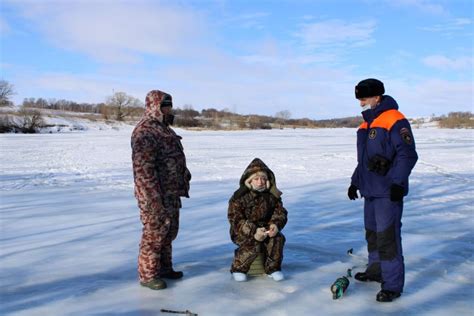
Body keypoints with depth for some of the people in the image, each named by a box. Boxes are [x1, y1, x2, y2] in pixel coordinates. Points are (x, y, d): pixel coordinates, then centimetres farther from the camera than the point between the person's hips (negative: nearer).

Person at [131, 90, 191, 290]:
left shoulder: (164, 129, 14)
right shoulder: (145, 132, -18)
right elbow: (143, 168, -24)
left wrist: (181, 188, 21)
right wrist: (154, 199, -25)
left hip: (171, 194, 10)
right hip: (155, 197, -10)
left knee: (168, 232, 19)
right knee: (154, 234, 2)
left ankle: (164, 268, 33)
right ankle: (147, 275, 16)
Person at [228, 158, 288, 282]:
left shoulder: (272, 195, -1)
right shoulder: (239, 197, -14)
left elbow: (280, 212, 2)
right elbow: (235, 219, -17)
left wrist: (276, 224, -23)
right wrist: (253, 232, -31)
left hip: (265, 228, 4)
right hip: (243, 232, -3)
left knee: (278, 238, -25)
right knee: (253, 244, -32)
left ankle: (273, 267, -4)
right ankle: (238, 268, -8)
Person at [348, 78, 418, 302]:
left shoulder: (394, 121, -12)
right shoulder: (366, 124, 16)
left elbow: (407, 155, -18)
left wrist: (398, 183, -23)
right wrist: (355, 182, 22)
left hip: (388, 192, -9)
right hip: (370, 190, 9)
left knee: (387, 237, -7)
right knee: (372, 233, 18)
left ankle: (393, 285, 1)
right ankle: (376, 270, 33)